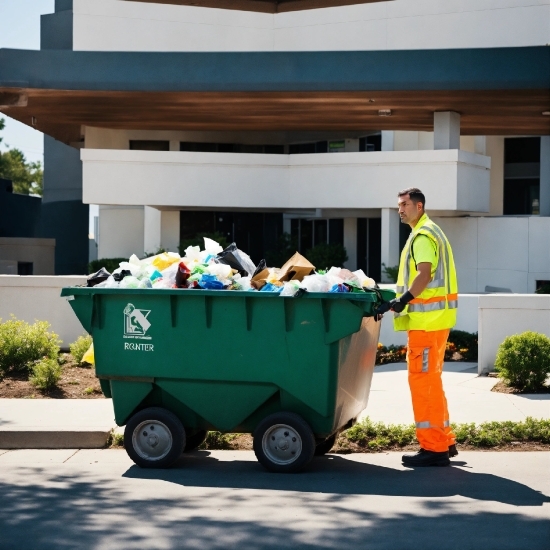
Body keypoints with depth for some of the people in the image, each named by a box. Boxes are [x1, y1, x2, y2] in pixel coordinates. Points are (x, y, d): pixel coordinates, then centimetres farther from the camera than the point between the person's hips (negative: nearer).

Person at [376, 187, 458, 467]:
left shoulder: (423, 235, -12)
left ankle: (433, 448, -6)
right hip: (434, 316, 11)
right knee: (430, 379, 16)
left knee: (422, 380, -8)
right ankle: (444, 441, 22)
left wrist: (403, 299, -27)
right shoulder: (429, 232, 21)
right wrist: (402, 300, 17)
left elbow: (424, 274, -24)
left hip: (427, 318, -11)